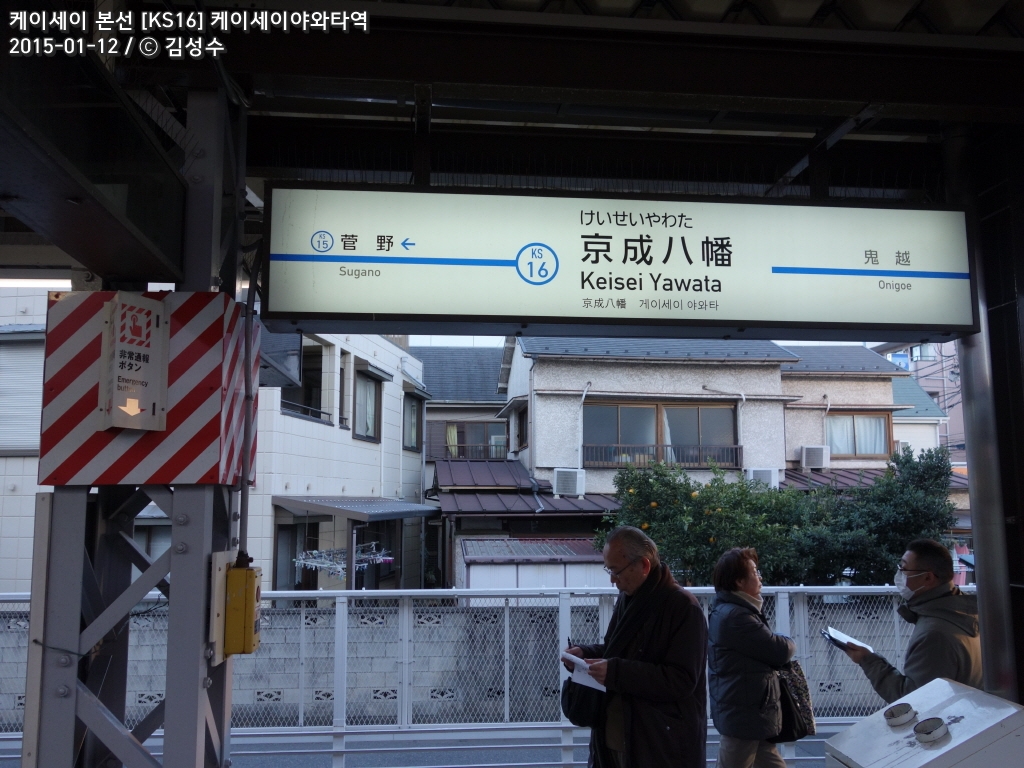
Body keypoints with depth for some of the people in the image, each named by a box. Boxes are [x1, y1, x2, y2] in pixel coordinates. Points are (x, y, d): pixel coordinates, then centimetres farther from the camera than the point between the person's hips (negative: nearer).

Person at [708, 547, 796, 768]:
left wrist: (780, 643, -6)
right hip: (744, 711, -10)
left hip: (746, 708, 10)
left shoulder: (729, 610, 10)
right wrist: (789, 644, 1)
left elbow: (761, 646, 13)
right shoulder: (735, 615, -24)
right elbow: (780, 651, -20)